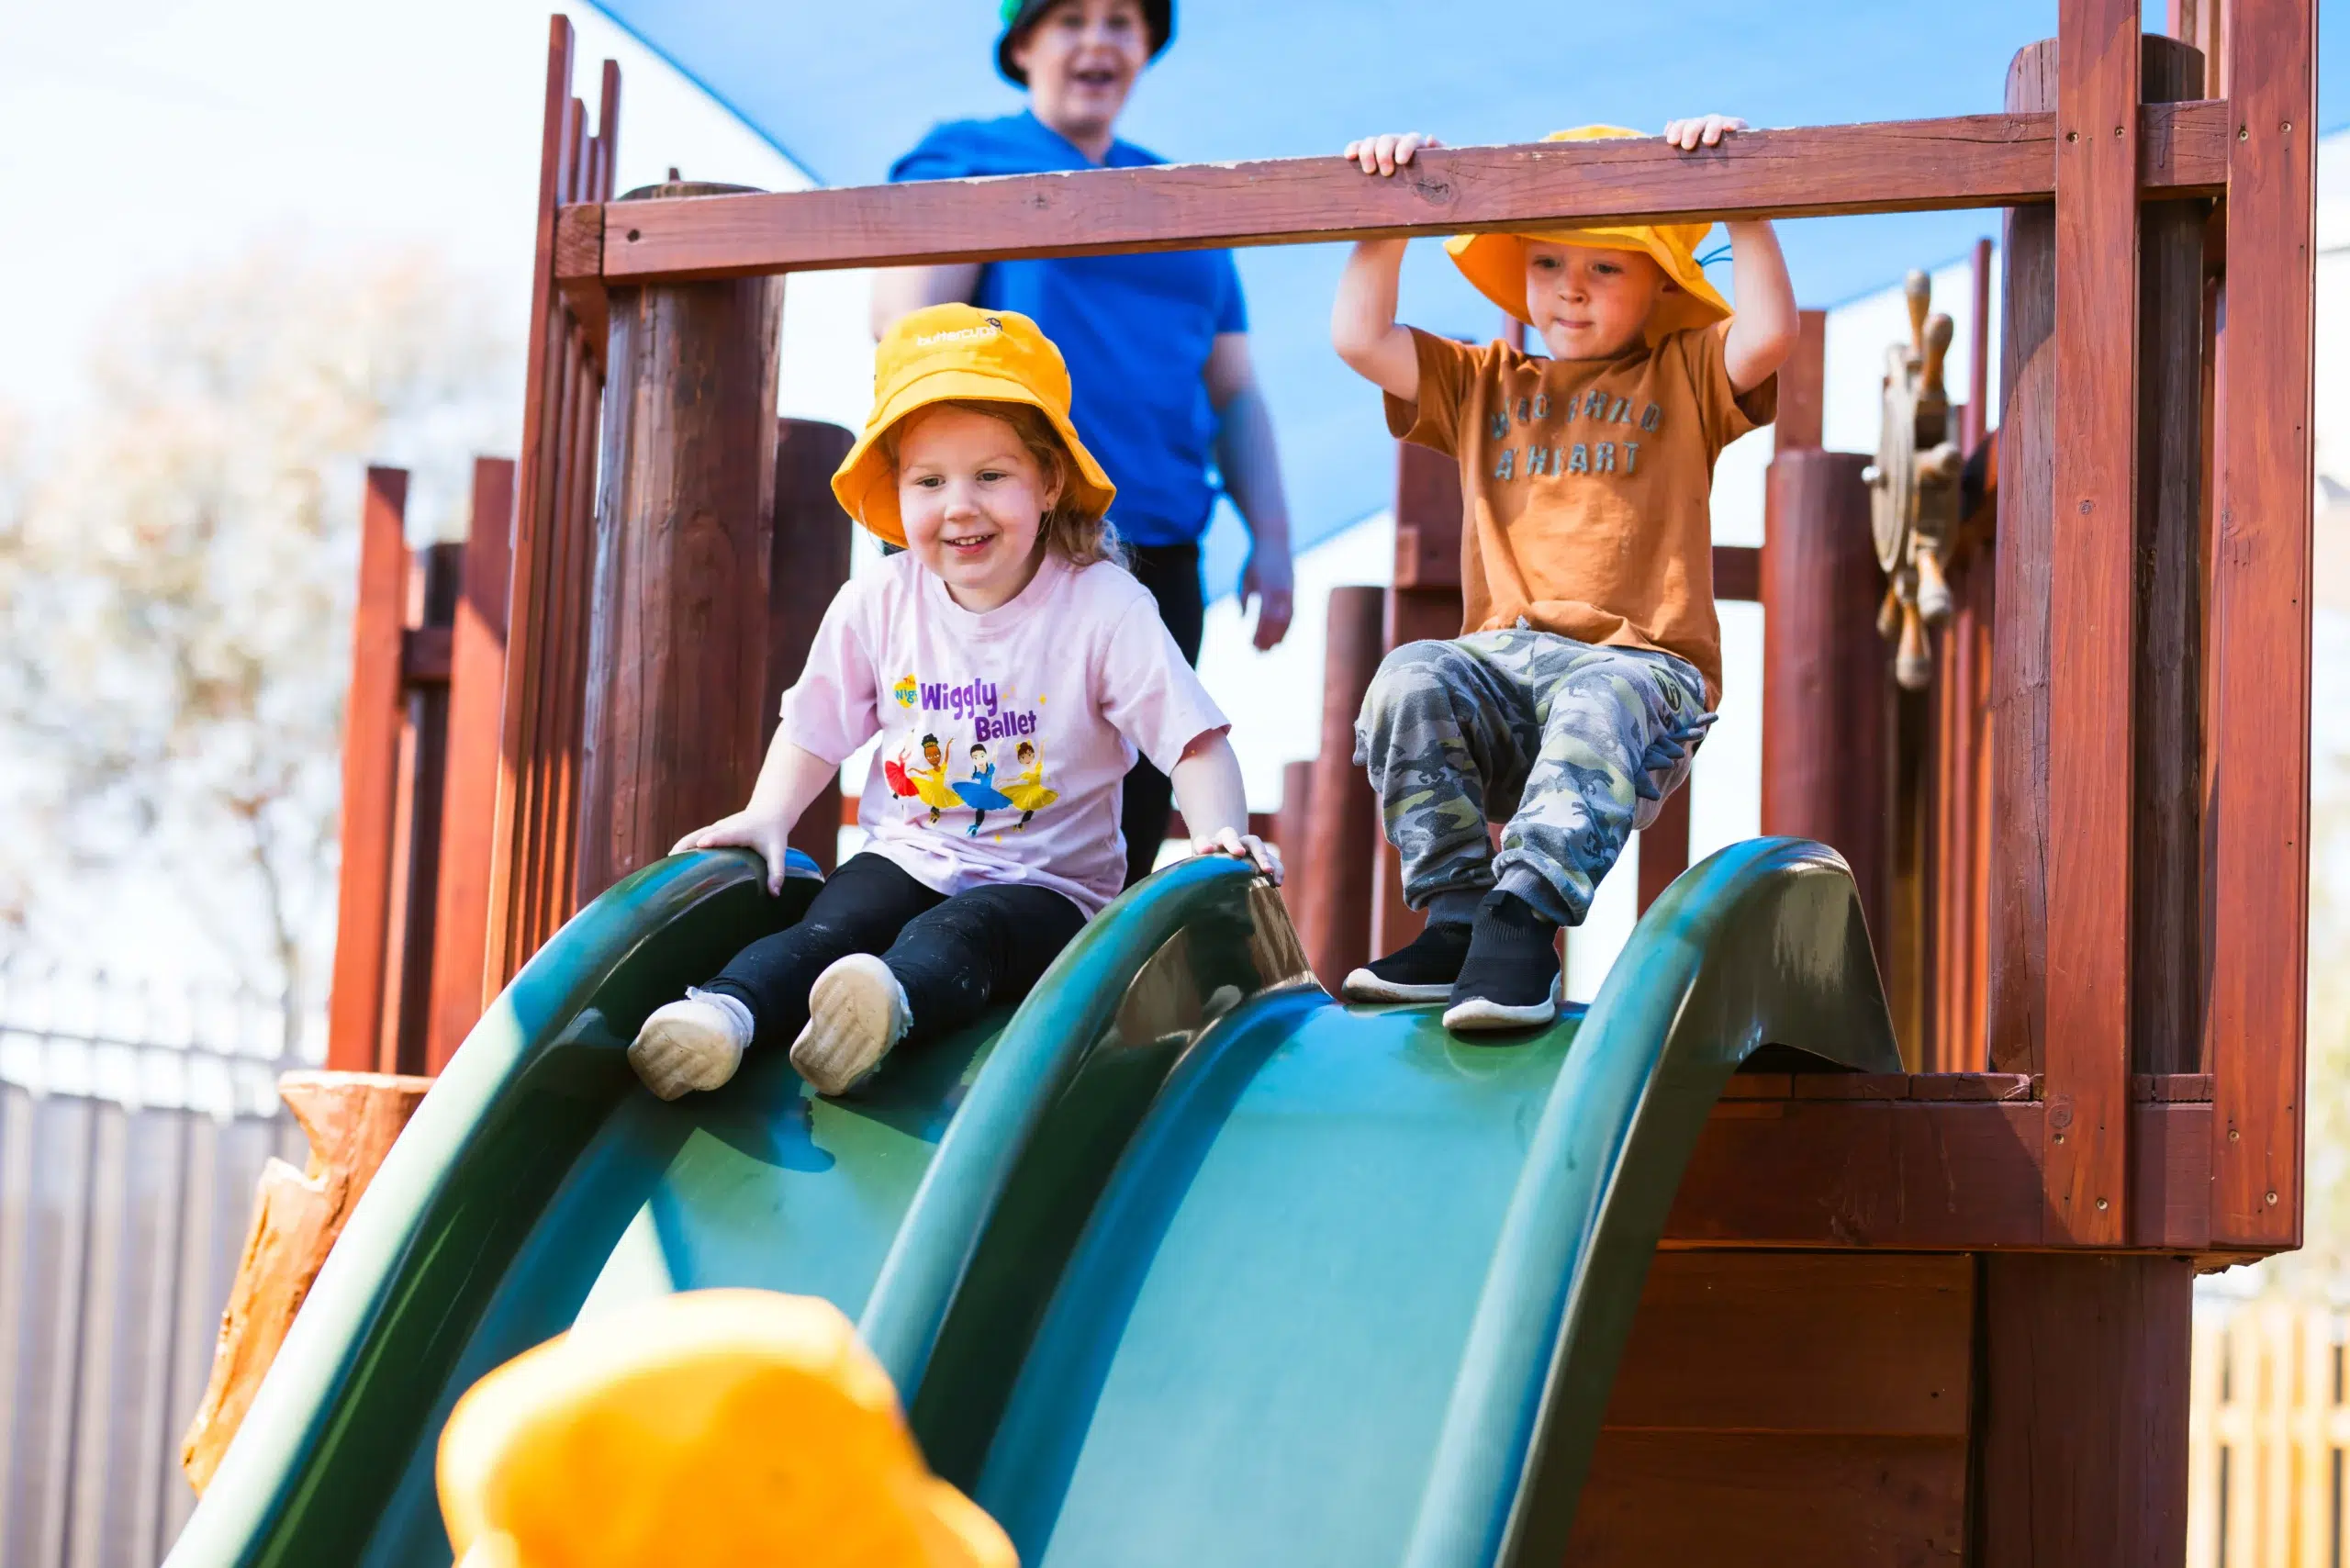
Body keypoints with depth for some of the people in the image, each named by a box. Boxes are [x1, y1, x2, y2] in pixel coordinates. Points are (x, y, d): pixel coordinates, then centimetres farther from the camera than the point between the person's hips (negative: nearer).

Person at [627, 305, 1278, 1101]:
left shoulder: (1105, 608, -10)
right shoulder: (876, 603, 0)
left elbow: (1195, 743, -12)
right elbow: (816, 729, 12)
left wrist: (1218, 832, -29)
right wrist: (768, 815, -3)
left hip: (1047, 882, -4)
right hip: (909, 854, 4)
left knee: (952, 938, -34)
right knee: (831, 925, -25)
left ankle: (891, 1003, -61)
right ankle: (724, 1010, -46)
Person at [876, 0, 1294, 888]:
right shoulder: (965, 156, 8)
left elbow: (1234, 393, 24)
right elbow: (906, 319, -6)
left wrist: (1270, 539, 12)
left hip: (1160, 558, 6)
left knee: (1125, 844, 4)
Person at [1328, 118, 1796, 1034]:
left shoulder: (1684, 378, 17)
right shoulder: (1483, 387, 25)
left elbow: (1768, 335, -4)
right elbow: (1359, 339, 14)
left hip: (1640, 662, -3)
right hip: (1501, 662, 3)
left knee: (1600, 706, -40)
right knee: (1410, 680, -30)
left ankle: (1524, 917, -45)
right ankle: (1459, 918, -26)